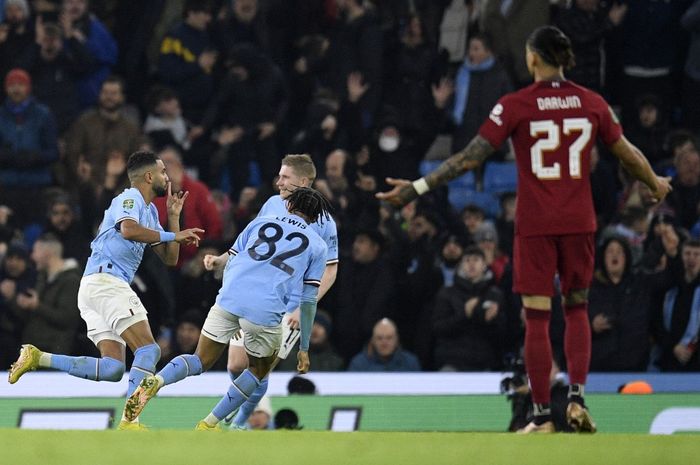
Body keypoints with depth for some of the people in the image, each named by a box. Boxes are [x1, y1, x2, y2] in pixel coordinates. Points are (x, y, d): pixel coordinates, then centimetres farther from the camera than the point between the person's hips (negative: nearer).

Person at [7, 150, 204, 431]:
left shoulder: (149, 210, 26)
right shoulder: (130, 198, -3)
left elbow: (170, 259, 26)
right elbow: (129, 229, -26)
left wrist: (174, 216, 18)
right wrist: (173, 235, -17)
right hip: (105, 280, -10)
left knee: (113, 368, -2)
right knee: (149, 349, -16)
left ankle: (37, 358, -4)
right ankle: (129, 421, -25)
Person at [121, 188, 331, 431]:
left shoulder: (261, 222, 19)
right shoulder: (317, 245, 14)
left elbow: (230, 261, 19)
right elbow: (308, 301, 11)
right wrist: (304, 349, 15)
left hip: (229, 301, 2)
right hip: (266, 313, -2)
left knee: (200, 361, 14)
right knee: (259, 371, 24)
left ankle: (156, 382, -17)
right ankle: (209, 424, 16)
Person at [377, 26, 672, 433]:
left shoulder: (515, 105, -8)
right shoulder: (592, 103, 1)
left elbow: (471, 157, -12)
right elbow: (629, 154, 12)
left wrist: (419, 187, -8)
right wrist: (656, 183, 32)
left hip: (535, 224, -3)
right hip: (578, 222, 3)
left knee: (537, 318, 2)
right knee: (577, 308, 17)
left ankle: (543, 415, 2)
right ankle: (577, 397, 2)